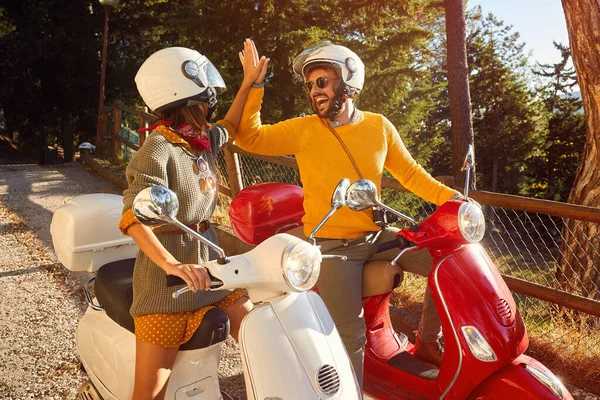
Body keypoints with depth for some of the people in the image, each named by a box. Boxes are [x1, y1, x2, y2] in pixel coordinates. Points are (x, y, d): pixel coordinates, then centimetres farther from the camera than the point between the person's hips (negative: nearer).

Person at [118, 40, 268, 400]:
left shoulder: (203, 140, 8)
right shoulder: (158, 149, -16)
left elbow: (229, 127, 32)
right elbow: (134, 219, -27)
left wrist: (249, 81, 29)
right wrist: (172, 265, -42)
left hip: (208, 262, 8)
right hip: (167, 276, -8)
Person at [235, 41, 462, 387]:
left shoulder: (378, 126, 2)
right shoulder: (302, 130, -6)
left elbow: (409, 172, 9)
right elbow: (248, 137, -11)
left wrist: (450, 197, -2)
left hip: (375, 236, 4)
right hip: (330, 244, -4)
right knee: (351, 336, -14)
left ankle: (427, 342, 18)